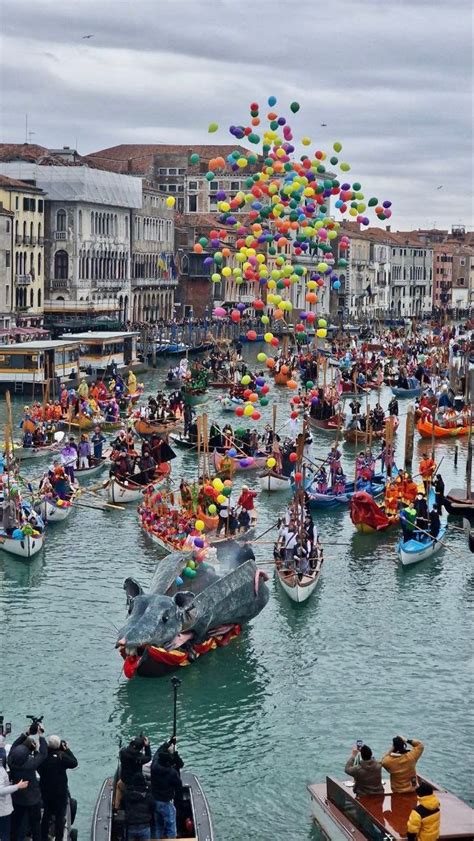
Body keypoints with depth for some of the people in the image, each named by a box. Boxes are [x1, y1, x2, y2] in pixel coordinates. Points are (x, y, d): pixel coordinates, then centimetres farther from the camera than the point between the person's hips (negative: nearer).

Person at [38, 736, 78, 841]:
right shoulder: (61, 755, -24)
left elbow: (39, 770, 4)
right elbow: (74, 763, -12)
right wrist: (67, 750, -8)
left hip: (45, 790, 5)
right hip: (60, 792, -5)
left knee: (46, 814, 20)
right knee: (60, 816, 7)